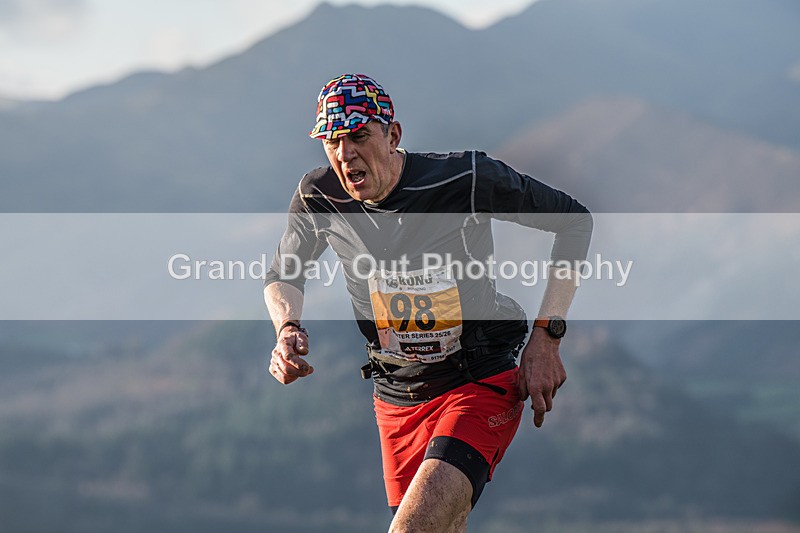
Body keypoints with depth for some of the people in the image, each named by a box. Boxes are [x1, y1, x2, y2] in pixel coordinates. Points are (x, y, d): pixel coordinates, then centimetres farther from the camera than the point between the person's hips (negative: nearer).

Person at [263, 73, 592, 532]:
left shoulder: (468, 179, -19)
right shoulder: (319, 197, -9)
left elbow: (574, 220, -5)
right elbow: (284, 274, 11)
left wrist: (546, 337, -10)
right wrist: (288, 329, -12)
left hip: (481, 384, -5)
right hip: (397, 397, 5)